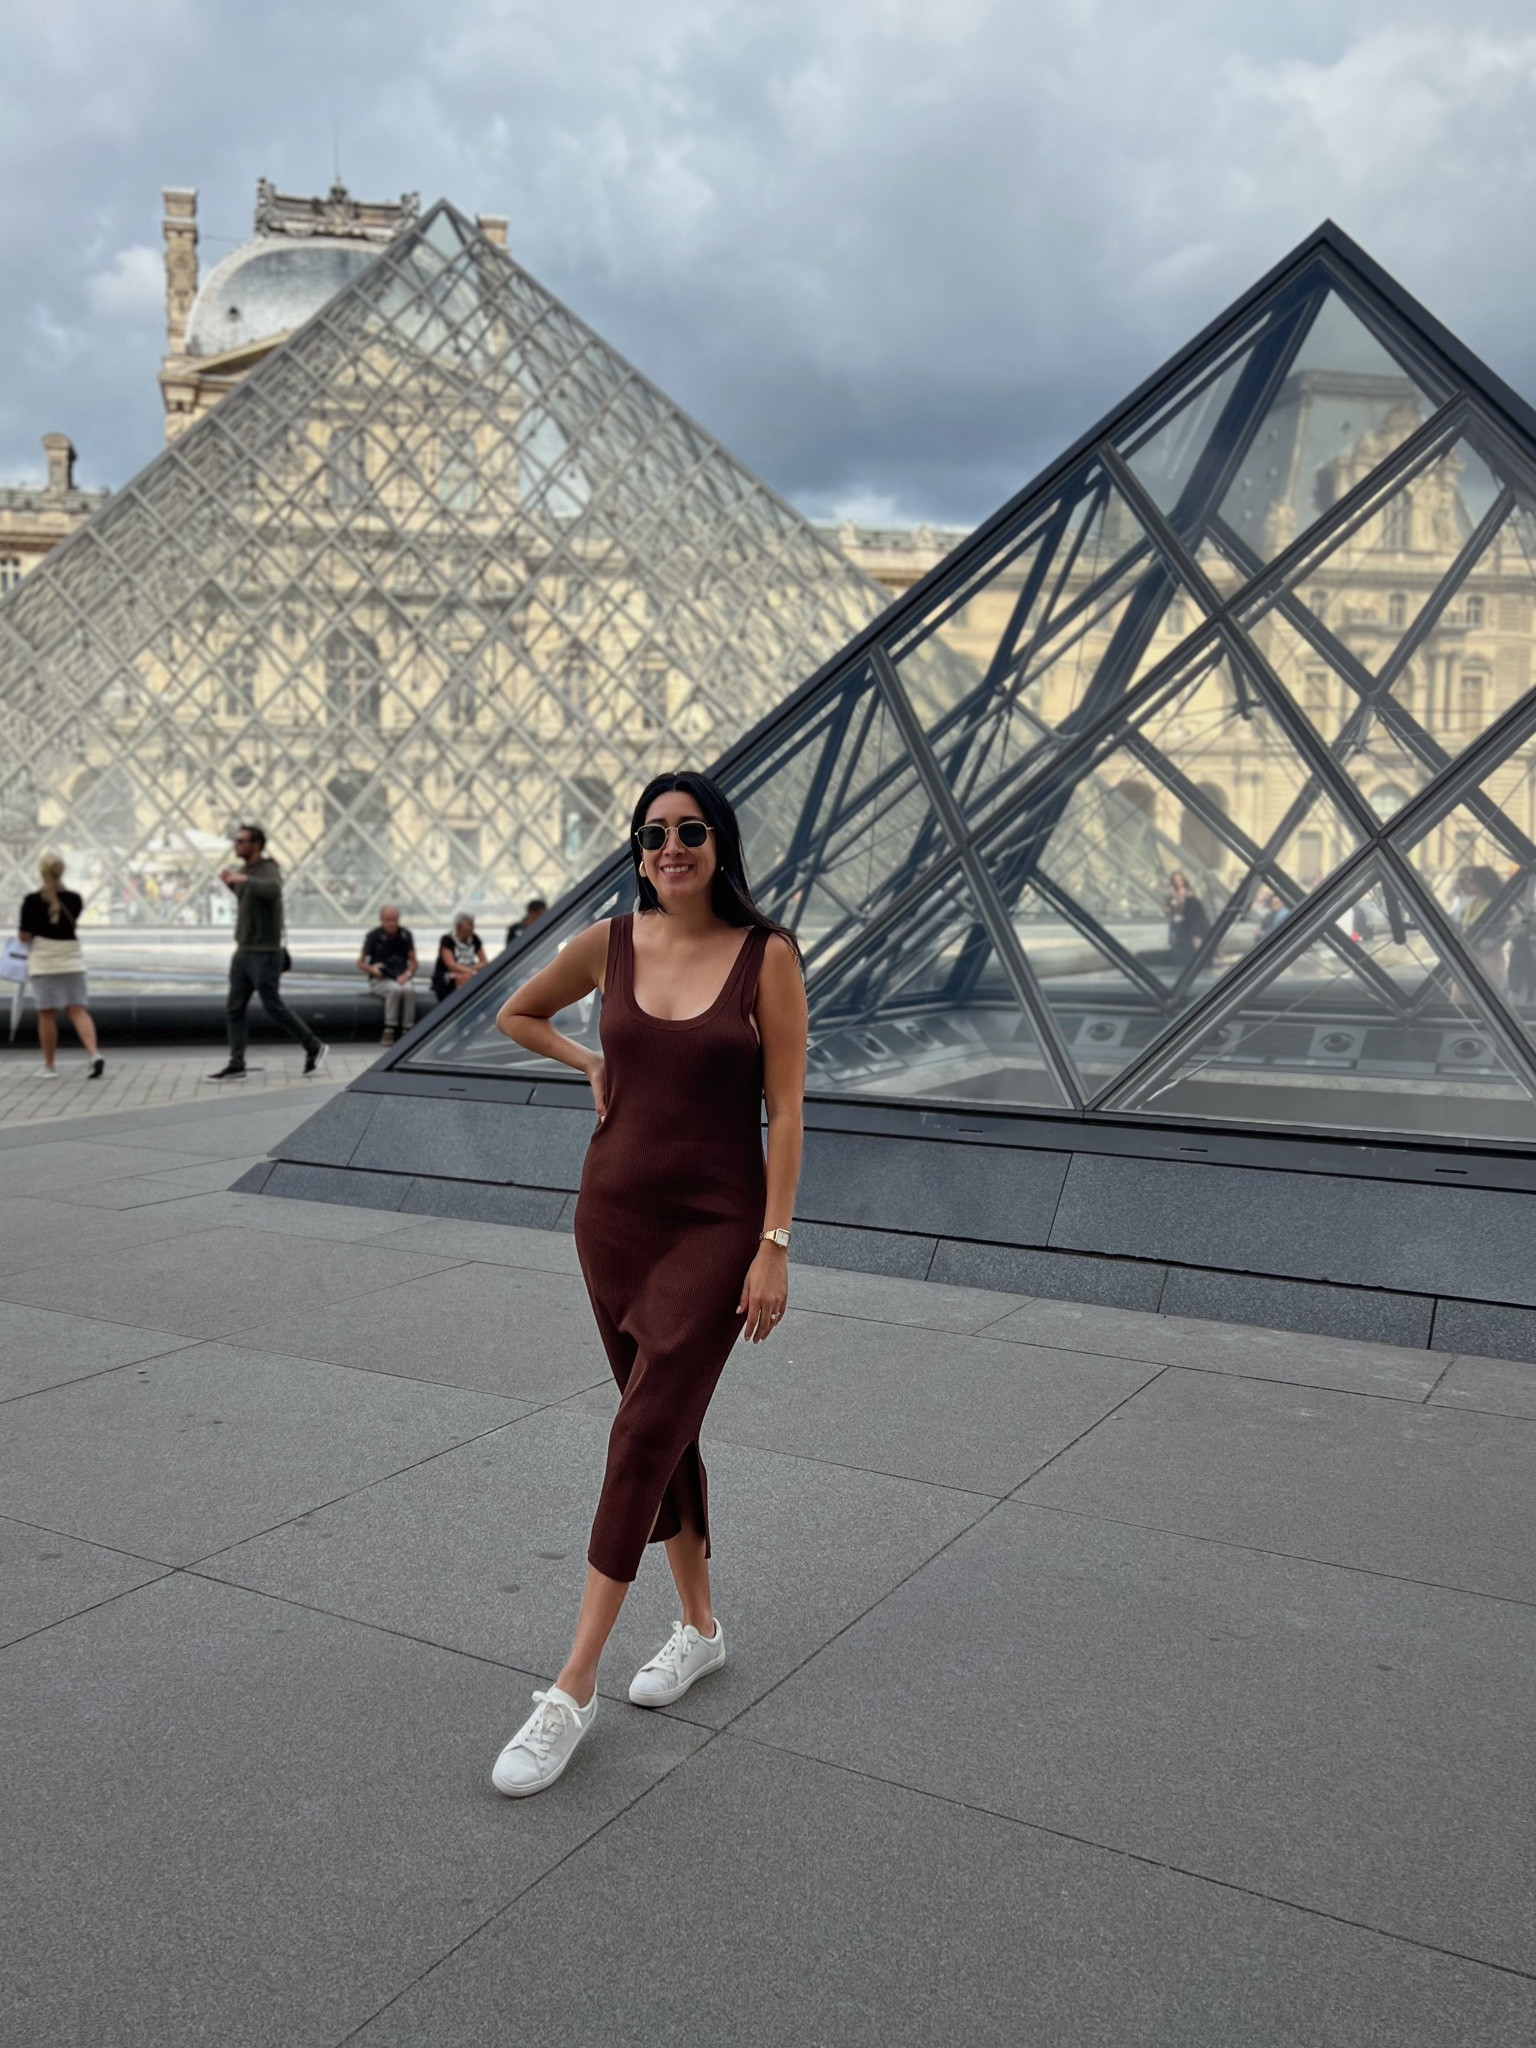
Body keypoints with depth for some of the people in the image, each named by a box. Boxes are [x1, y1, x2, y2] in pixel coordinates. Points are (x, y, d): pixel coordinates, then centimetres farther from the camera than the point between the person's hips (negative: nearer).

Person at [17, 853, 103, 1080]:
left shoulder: (32, 901, -9)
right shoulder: (74, 899, 0)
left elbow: (24, 937, -7)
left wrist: (19, 927, 13)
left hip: (42, 963, -2)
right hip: (71, 961, 2)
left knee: (47, 1014, 6)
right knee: (78, 1010, 1)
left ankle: (49, 1066, 14)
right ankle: (94, 1054, -19)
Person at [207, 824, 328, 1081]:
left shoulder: (269, 871, -16)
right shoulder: (246, 871, 12)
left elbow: (272, 890, -42)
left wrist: (243, 879, -34)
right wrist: (230, 882, 19)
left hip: (265, 955, -9)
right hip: (243, 953, 9)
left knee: (274, 1008, -3)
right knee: (234, 1009, 4)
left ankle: (314, 1049, 12)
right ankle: (236, 1065, 6)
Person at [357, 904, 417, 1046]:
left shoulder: (405, 935, 7)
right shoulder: (374, 936, -1)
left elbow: (413, 961, 11)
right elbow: (361, 962, 4)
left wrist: (407, 974, -9)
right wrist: (372, 969, -17)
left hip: (401, 979, 2)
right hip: (380, 980, -2)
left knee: (409, 990, -33)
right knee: (395, 989, -36)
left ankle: (408, 1030, -26)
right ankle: (389, 1031, -28)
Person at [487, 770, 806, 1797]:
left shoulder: (767, 954, -9)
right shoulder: (612, 943, 2)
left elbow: (786, 1110, -9)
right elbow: (517, 1015, 20)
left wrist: (775, 1246, -13)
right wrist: (596, 1066, 8)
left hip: (717, 1224, -4)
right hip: (615, 1212, 5)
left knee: (642, 1439, -9)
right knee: (665, 1429, 15)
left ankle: (573, 1690, -1)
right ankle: (700, 1626, 33)